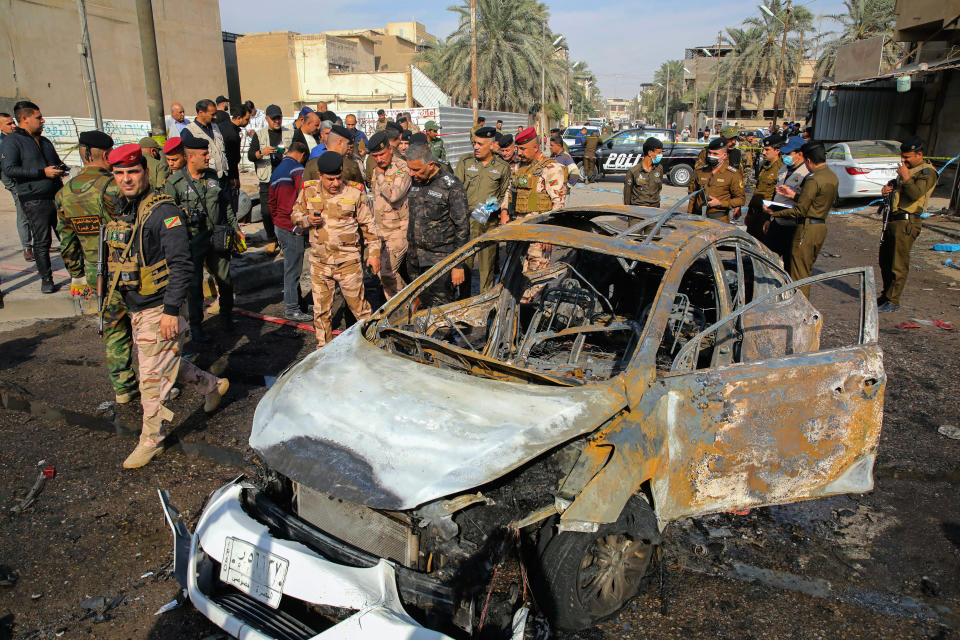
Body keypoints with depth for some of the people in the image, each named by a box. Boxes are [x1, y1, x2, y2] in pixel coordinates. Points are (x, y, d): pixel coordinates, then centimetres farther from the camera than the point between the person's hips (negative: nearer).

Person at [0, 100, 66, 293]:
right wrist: (43, 172, -18)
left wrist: (62, 168, 9)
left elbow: (56, 161, 35)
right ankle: (46, 279, 7)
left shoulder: (44, 141, 21)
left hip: (57, 197, 6)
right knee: (42, 242, -3)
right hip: (34, 201, -6)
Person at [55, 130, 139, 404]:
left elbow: (67, 244, 10)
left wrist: (78, 276, 20)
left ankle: (122, 387, 23)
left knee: (113, 329, 16)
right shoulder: (113, 187, -17)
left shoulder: (64, 194, 5)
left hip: (97, 274, 6)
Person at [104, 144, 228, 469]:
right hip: (135, 308, 9)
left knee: (154, 376, 0)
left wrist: (171, 310, -23)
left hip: (159, 309, -9)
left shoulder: (163, 212, -17)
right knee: (166, 363, 20)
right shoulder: (120, 210, 9)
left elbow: (181, 265, -21)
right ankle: (213, 385, 42)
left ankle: (151, 440, 16)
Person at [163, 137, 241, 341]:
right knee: (194, 285, 2)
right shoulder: (175, 183, -8)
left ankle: (226, 315, 34)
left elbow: (226, 204, 18)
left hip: (217, 238, 4)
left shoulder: (213, 176, 7)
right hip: (193, 240, -4)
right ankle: (195, 326, 17)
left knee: (226, 279, 11)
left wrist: (235, 227, 19)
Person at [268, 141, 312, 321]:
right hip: (293, 228, -9)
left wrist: (277, 222, 21)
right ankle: (292, 310, 3)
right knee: (293, 268, -3)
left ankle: (290, 303, 29)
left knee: (290, 266, 19)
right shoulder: (296, 168, -11)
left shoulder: (276, 171, 17)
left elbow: (272, 202, 20)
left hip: (280, 225, 9)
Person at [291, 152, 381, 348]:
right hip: (319, 262, 3)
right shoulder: (308, 191, 1)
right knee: (321, 309, 12)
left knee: (357, 304, 3)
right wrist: (307, 219, -10)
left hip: (348, 260, -3)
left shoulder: (354, 192, -4)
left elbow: (368, 225, 2)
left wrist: (374, 252, -1)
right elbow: (295, 215, 13)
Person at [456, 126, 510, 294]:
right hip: (467, 219, 0)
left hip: (490, 223, 0)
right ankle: (464, 298, 14)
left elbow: (505, 195, 14)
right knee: (465, 261, 1)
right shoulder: (465, 162, 8)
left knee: (487, 263, 3)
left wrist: (496, 205, -5)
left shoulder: (503, 167, 7)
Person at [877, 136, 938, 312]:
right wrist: (887, 187, 7)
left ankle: (893, 301, 0)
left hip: (906, 222, -9)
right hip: (892, 219, 9)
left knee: (899, 264, -6)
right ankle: (886, 295, 29)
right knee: (885, 261, 15)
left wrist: (905, 177, -22)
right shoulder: (907, 168, 17)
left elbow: (916, 194, -22)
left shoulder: (927, 172, -9)